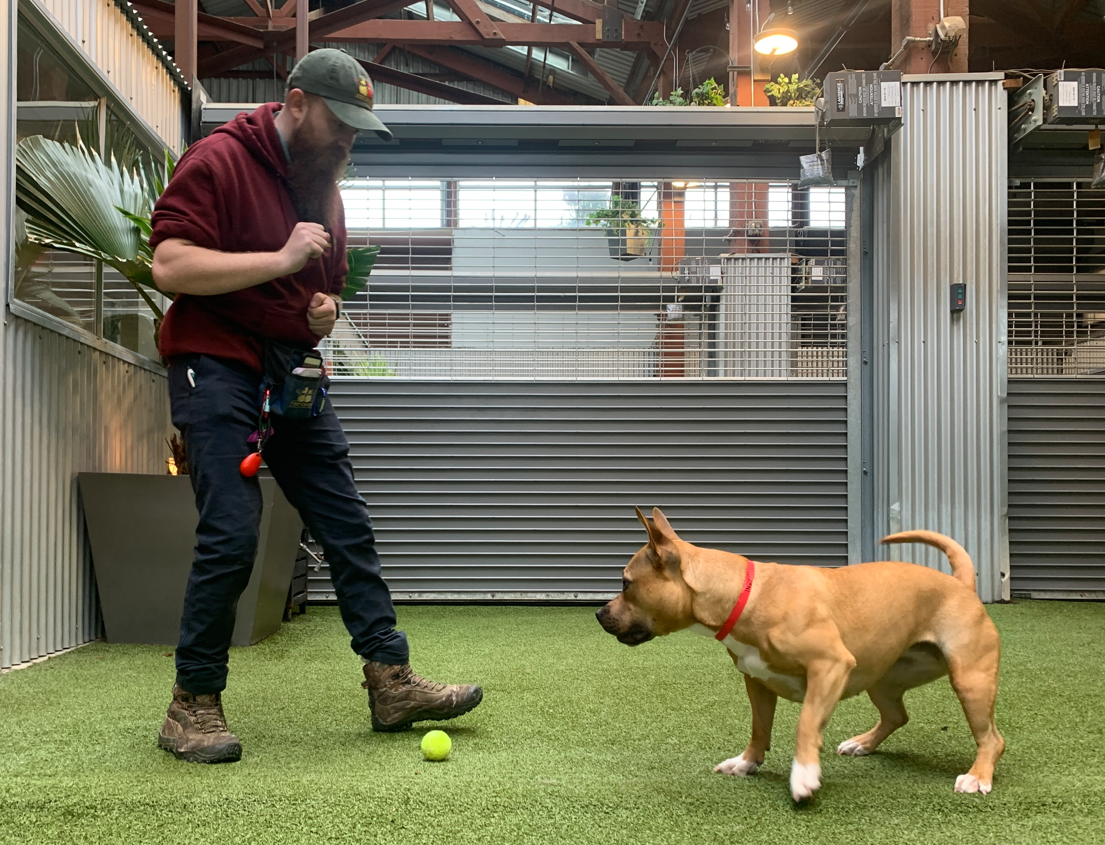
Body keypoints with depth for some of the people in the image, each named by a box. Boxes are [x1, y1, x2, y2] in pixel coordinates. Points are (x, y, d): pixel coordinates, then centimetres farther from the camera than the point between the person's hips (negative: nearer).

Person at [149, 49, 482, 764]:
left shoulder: (324, 185, 17)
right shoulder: (219, 161, -8)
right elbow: (170, 265, -20)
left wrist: (325, 310, 6)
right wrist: (281, 259, -21)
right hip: (217, 368, -8)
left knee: (348, 524, 4)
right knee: (232, 533, -13)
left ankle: (392, 683, 9)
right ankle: (193, 705, 2)